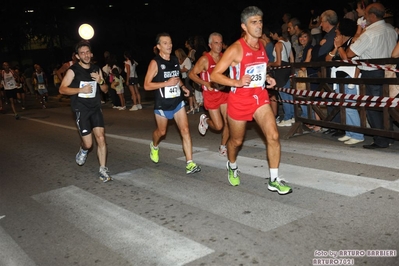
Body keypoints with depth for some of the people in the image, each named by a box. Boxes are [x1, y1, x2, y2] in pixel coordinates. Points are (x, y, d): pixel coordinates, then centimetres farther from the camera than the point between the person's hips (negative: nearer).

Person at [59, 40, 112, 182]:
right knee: (88, 144, -3)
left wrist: (100, 81, -8)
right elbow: (62, 89, -9)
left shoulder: (97, 69, 8)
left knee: (101, 138, -8)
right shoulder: (73, 70, -6)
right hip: (81, 110, -3)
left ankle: (103, 170, 3)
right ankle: (83, 150, 35)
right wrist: (81, 90, -20)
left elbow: (105, 89, 14)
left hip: (96, 108, 4)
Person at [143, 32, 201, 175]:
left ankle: (190, 163, -8)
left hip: (178, 101, 4)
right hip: (162, 104, -4)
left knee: (185, 130, -8)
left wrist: (183, 87, 4)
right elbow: (147, 85, -17)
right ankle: (154, 146, 51)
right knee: (161, 131, 15)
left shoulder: (175, 60, 6)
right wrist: (167, 83, -25)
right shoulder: (155, 63, -13)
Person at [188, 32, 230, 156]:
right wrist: (206, 83, -22)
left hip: (224, 92, 5)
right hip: (211, 95, -5)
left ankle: (223, 146, 19)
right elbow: (192, 74, -10)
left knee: (228, 122, 0)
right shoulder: (205, 59, -11)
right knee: (218, 126, -3)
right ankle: (205, 120, 30)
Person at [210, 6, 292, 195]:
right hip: (239, 100, -4)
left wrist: (267, 79, 4)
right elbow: (214, 75, -16)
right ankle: (232, 166, 46)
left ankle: (274, 180, -2)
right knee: (236, 140, 14)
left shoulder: (262, 46, 6)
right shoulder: (236, 49, -15)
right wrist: (237, 82, -28)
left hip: (260, 97, 5)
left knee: (273, 135, -12)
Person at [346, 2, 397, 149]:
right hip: (387, 71, 8)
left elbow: (350, 53, -18)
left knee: (372, 107, 1)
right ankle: (388, 136, 25)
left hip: (372, 74, -8)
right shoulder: (391, 29, 6)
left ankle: (380, 140, 4)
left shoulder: (369, 33, -19)